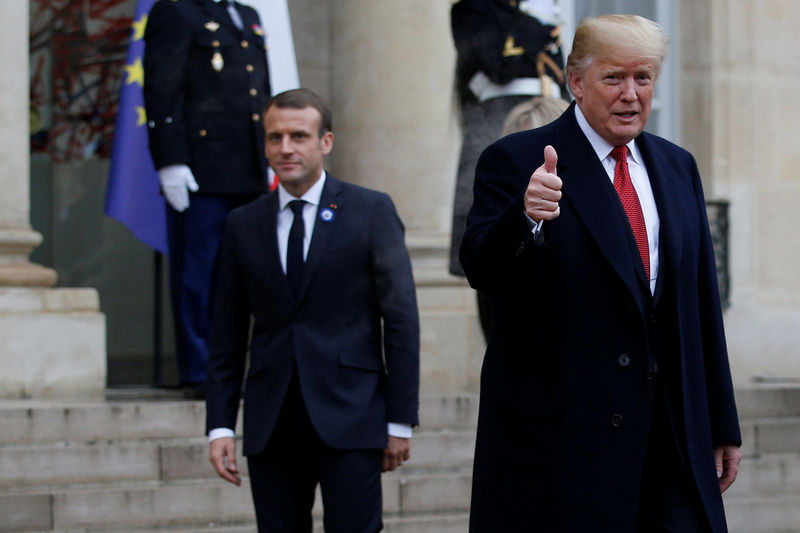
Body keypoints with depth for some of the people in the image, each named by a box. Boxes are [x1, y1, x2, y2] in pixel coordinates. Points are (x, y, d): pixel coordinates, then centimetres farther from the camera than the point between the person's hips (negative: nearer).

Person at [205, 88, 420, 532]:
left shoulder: (371, 211, 2)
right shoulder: (244, 225, 11)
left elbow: (401, 317, 0)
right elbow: (228, 332, 12)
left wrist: (400, 419, -5)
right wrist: (220, 425, 5)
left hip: (349, 417, -3)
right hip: (271, 424, 3)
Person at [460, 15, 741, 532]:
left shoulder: (677, 167, 15)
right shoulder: (516, 161, -2)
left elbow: (702, 300, 16)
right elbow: (481, 270, -14)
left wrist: (722, 427, 15)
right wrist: (526, 216, -35)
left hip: (671, 431, 5)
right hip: (556, 430, -5)